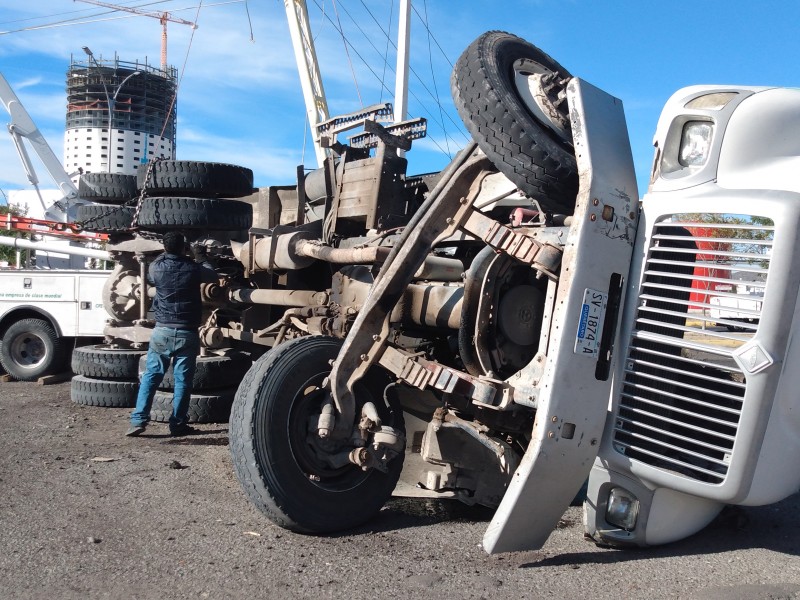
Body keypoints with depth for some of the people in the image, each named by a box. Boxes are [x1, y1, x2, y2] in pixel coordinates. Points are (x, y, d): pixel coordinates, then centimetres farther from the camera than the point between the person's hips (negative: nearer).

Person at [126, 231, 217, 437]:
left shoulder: (157, 267, -1)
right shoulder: (193, 268, -5)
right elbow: (212, 276, 15)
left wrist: (166, 254, 37)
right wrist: (201, 258, 31)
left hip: (162, 331, 2)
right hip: (187, 333, -1)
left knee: (151, 376, 10)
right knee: (182, 380, 5)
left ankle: (139, 420, 5)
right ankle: (177, 424, 11)